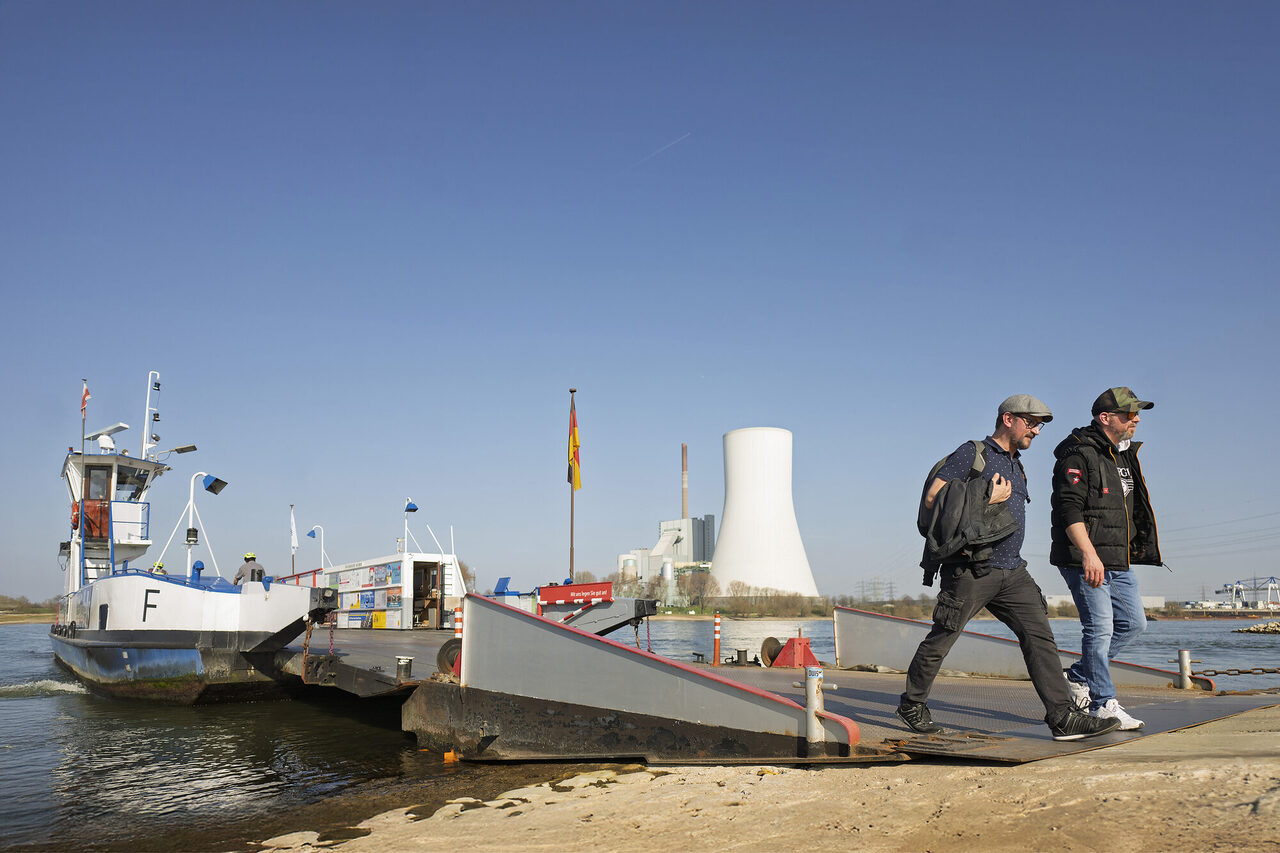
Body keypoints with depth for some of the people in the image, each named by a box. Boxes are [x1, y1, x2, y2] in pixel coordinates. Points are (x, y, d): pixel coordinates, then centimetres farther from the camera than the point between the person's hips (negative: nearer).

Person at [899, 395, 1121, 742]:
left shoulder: (1016, 466, 22)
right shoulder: (972, 453, -4)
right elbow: (933, 498, -13)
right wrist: (987, 499, -12)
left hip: (1012, 570, 8)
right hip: (972, 569, -7)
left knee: (1039, 635, -4)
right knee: (941, 639, 0)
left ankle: (1063, 716, -7)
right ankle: (912, 704, 17)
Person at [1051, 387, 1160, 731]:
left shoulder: (1125, 454, 18)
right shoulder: (1078, 454, -12)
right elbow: (1069, 509, -21)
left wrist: (1132, 550, 25)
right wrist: (1088, 553, -30)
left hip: (1118, 561, 9)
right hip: (1084, 559, -9)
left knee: (1133, 622, 10)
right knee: (1100, 627, -7)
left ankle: (1080, 676, 21)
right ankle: (1102, 703, 3)